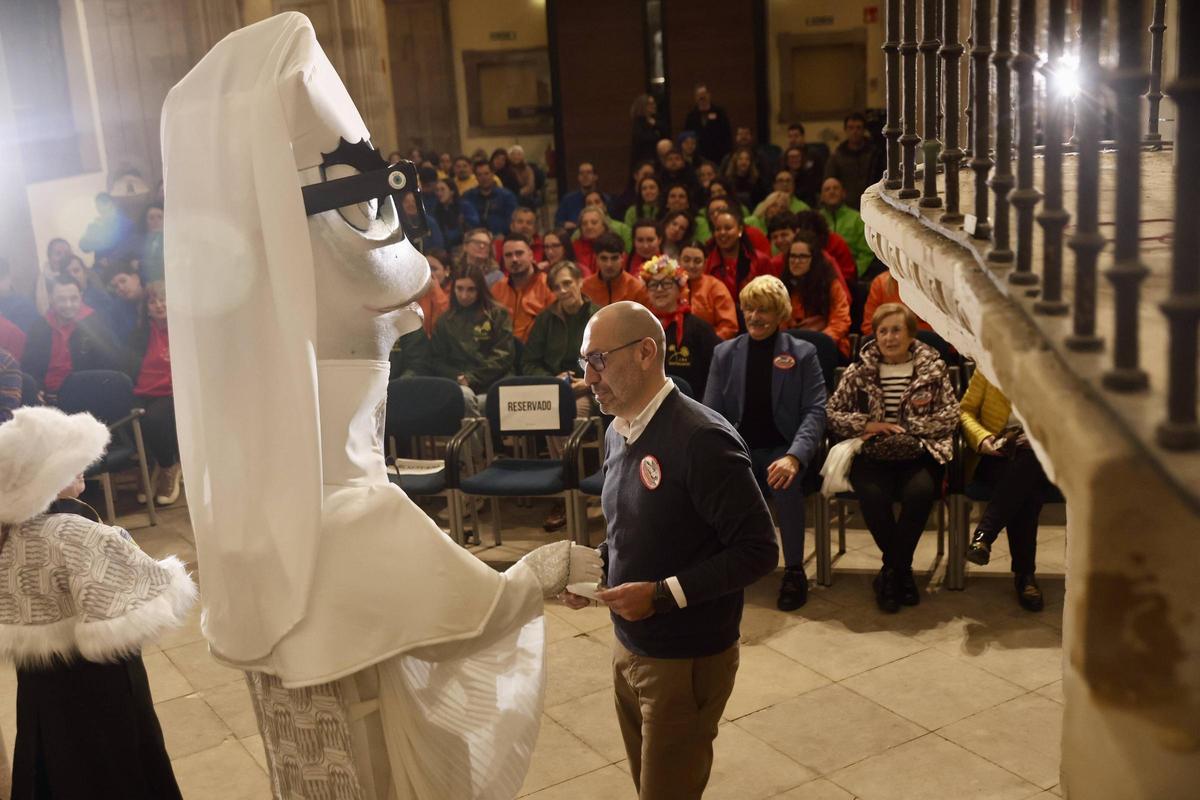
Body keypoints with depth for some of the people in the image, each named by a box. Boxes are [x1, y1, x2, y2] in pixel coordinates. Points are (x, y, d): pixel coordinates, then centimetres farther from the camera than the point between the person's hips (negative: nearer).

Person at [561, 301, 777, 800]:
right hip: (628, 646, 8)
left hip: (687, 659, -8)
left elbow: (758, 550, -23)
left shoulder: (701, 439, -23)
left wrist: (663, 594, -25)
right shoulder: (618, 432, 4)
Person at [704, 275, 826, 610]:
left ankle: (794, 571, -16)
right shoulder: (725, 353, 9)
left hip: (783, 448, -2)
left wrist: (794, 456, -26)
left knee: (785, 482, -37)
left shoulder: (803, 354, 2)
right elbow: (711, 414, 5)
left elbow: (815, 411, -7)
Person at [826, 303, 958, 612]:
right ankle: (901, 569, -6)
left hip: (918, 452, 0)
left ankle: (892, 569, -10)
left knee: (920, 491, -34)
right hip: (872, 453, 0)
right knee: (872, 495, -32)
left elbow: (950, 417, 3)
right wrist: (866, 425, -7)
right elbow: (831, 413, 9)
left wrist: (906, 428, -7)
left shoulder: (934, 368, 9)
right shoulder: (858, 371, 12)